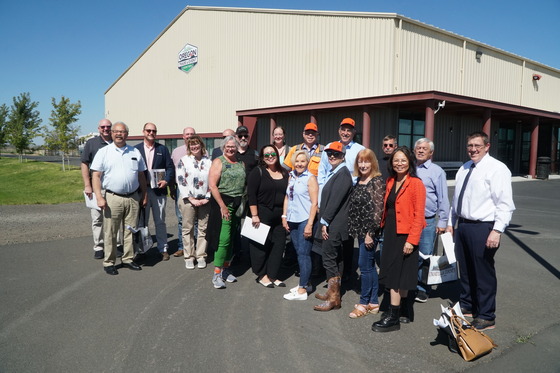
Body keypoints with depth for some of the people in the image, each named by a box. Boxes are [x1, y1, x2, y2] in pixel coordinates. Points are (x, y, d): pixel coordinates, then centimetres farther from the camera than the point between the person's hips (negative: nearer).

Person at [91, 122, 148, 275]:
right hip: (112, 198, -3)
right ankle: (109, 262, 12)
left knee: (130, 231, 10)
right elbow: (96, 176, -3)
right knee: (110, 232, 1)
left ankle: (128, 259, 22)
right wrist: (99, 197, -12)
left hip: (133, 198, 3)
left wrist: (144, 195, 12)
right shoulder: (104, 152, 1)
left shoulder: (135, 152, 11)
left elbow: (141, 175, 16)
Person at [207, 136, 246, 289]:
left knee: (233, 239, 10)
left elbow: (244, 183, 17)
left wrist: (243, 204, 6)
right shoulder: (218, 162, -3)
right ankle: (216, 274, -1)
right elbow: (212, 186, -11)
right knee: (223, 239, -9)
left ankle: (226, 269, 24)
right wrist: (223, 206, -16)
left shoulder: (241, 163, 14)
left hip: (238, 204, 6)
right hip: (223, 202, -5)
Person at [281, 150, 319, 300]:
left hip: (305, 220, -6)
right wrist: (284, 216, 9)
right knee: (299, 253, 13)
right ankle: (305, 283, 26)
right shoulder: (291, 177, 11)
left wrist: (309, 224, -17)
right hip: (292, 220, 7)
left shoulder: (310, 178, -8)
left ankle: (302, 290, 2)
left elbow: (314, 203, -12)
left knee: (303, 253, -4)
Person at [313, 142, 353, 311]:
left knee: (330, 259, -6)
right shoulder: (334, 173, 16)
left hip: (335, 225, -10)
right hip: (331, 224, 10)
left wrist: (325, 222, -18)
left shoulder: (343, 174, -14)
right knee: (335, 259, 16)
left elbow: (335, 200, -20)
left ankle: (333, 298, 1)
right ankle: (333, 292, 27)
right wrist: (324, 221, 14)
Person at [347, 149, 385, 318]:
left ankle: (364, 303, 12)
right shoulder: (358, 181, 11)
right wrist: (354, 230, 13)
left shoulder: (377, 182, -12)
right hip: (360, 230, 8)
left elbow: (378, 209, -17)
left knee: (364, 265, -1)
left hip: (369, 230, -8)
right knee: (370, 266, 13)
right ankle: (373, 302, 23)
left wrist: (370, 233, -18)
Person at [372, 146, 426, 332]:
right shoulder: (390, 182, 9)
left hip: (405, 235, -7)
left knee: (396, 274, -2)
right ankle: (405, 311, 31)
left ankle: (393, 317, 9)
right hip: (390, 233, 7)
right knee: (398, 274, 16)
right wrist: (384, 227, 6)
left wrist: (412, 240, -20)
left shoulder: (416, 184, -12)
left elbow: (419, 216, -16)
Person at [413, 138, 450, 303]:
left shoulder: (437, 171, 1)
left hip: (427, 222, -3)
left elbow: (443, 198, 2)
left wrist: (442, 222, -1)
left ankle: (422, 289, 15)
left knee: (424, 256, 2)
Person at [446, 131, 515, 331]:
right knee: (465, 270, 19)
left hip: (483, 228, -7)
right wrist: (451, 223, 18)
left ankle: (486, 317, 16)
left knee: (483, 274, 2)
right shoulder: (464, 169, 13)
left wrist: (497, 230, -23)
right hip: (462, 225, 8)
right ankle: (467, 306, 36)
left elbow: (505, 204, -16)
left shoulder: (496, 168, -11)